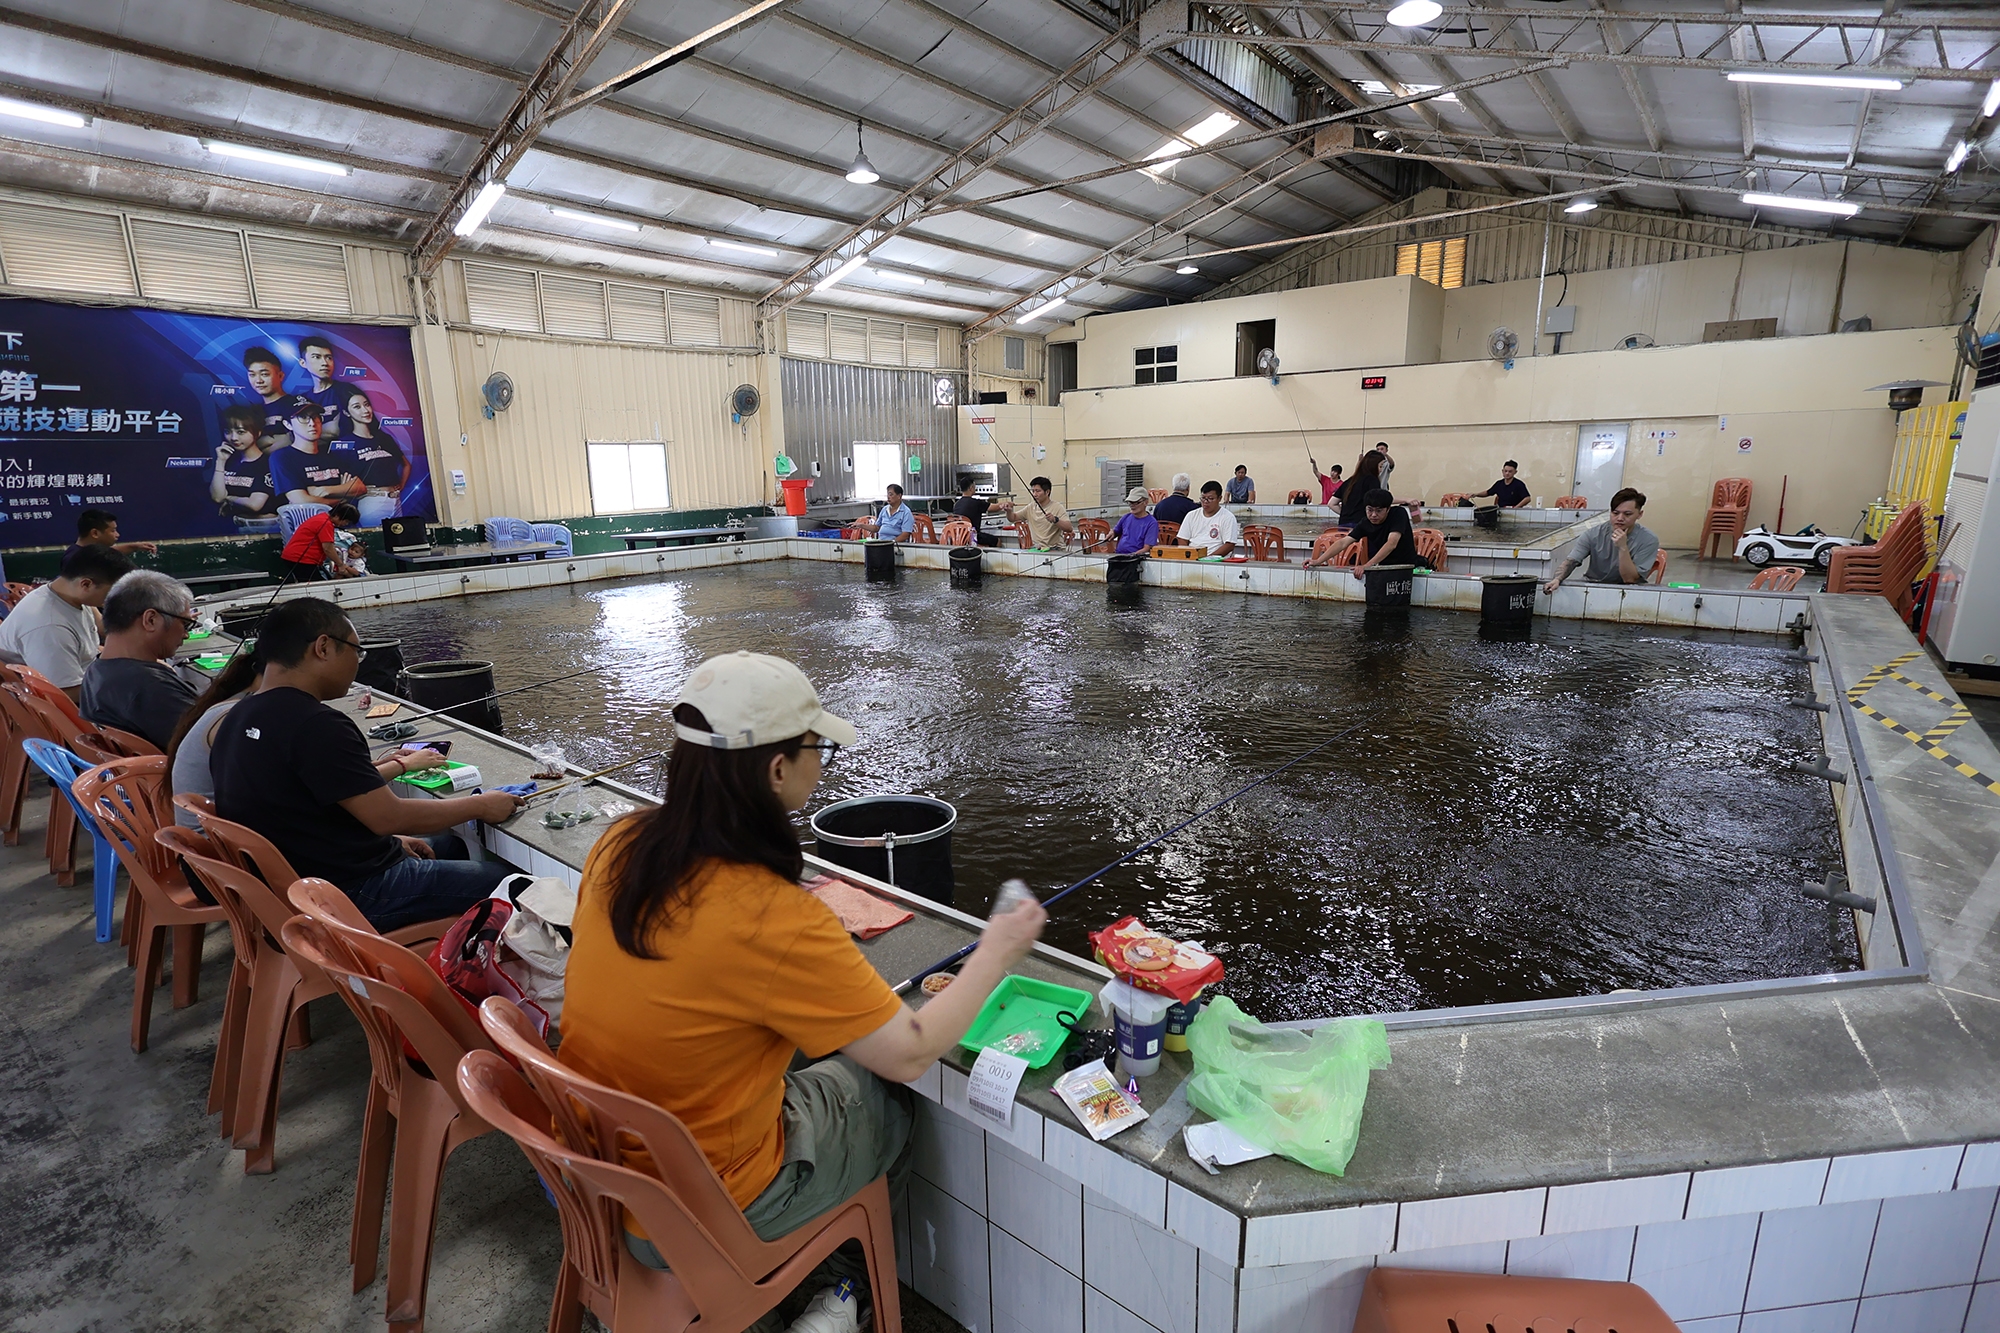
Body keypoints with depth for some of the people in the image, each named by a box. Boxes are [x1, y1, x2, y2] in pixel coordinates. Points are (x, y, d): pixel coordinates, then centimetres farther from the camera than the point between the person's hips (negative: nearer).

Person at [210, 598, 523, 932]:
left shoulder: (240, 716, 6)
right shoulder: (317, 725, -26)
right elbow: (388, 816, -24)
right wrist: (480, 806, -12)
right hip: (347, 900, -10)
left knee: (448, 844, 26)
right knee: (504, 879, -5)